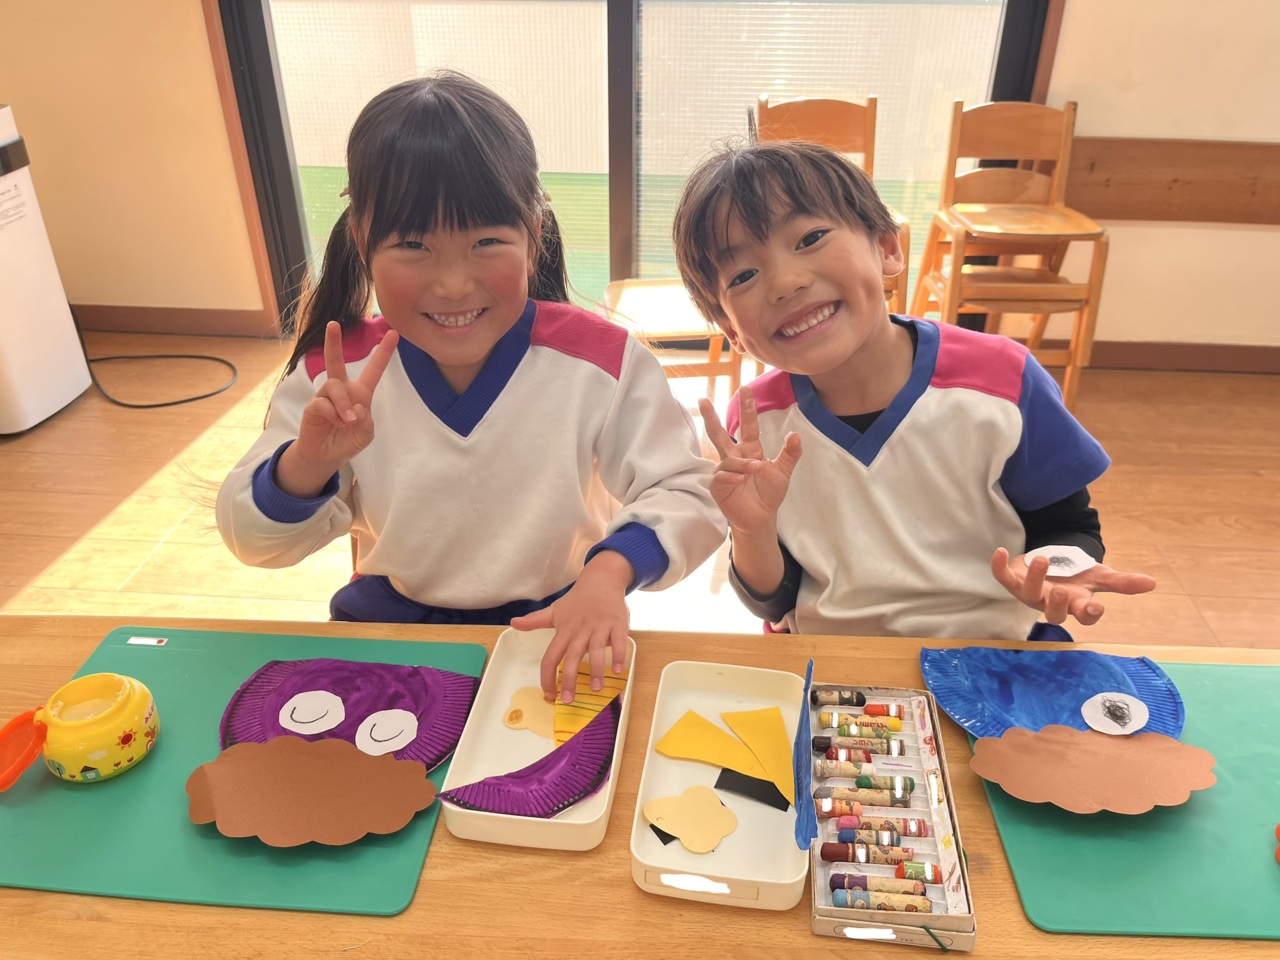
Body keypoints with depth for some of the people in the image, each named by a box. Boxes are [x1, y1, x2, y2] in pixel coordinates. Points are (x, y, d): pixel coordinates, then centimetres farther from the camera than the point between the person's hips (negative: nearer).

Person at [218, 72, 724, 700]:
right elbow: (253, 541, -5)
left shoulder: (599, 362, -16)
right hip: (388, 623, 0)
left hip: (552, 629, 1)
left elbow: (686, 497, -14)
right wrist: (307, 464, -28)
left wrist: (611, 568, -36)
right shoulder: (338, 372, -11)